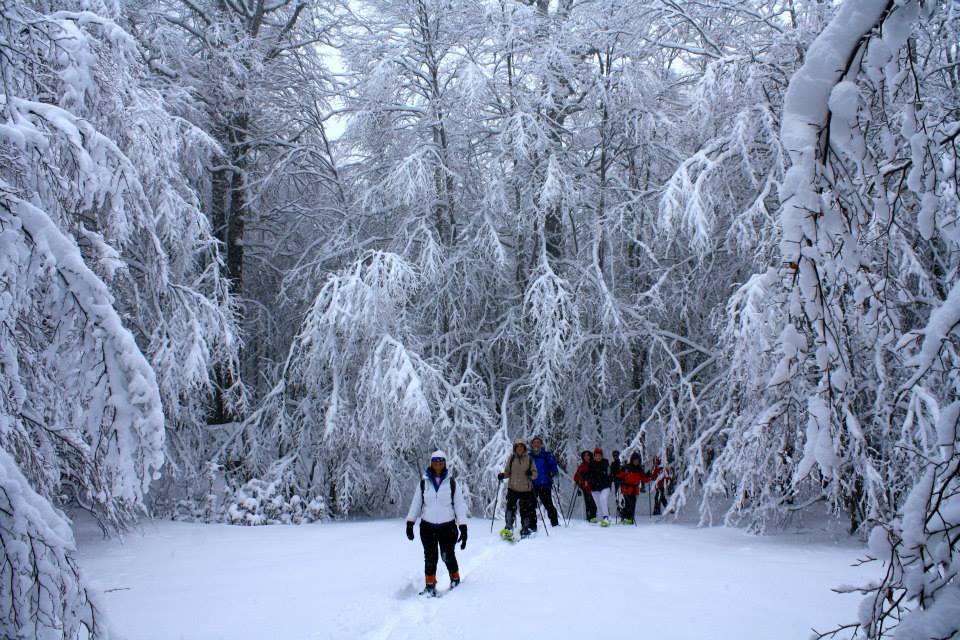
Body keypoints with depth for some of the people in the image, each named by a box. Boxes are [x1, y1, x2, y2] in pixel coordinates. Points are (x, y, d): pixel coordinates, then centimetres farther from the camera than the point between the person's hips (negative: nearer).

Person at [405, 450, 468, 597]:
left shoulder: (452, 482, 0)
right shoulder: (424, 482, 3)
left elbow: (460, 505, 1)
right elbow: (416, 503, 10)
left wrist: (463, 528, -4)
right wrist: (410, 523, 4)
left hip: (447, 526, -1)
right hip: (427, 526, 1)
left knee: (448, 556, 0)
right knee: (430, 557, 0)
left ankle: (455, 579, 25)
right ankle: (430, 586, 13)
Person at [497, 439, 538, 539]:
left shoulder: (529, 459, 2)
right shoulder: (511, 458, 4)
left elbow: (535, 474, 3)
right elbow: (508, 472, 10)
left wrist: (531, 474, -18)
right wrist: (502, 475, -10)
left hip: (526, 489, 0)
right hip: (513, 488, 0)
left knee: (526, 510, 5)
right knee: (510, 507, -13)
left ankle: (525, 530, 19)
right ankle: (508, 529, -5)